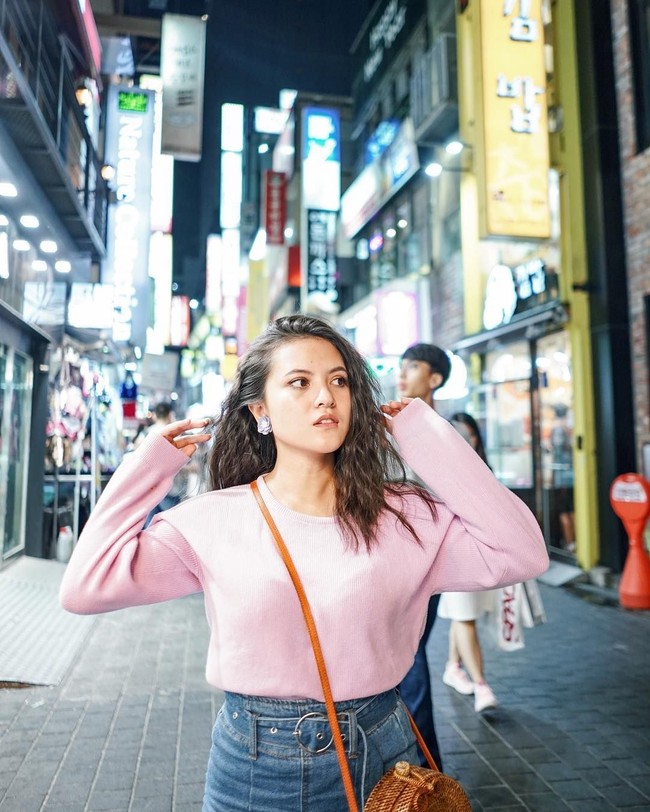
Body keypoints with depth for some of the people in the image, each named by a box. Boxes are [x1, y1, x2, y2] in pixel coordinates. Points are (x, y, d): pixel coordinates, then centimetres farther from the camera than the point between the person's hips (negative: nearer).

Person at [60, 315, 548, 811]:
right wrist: (151, 463, -10)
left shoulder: (404, 514, -9)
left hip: (378, 752, 1)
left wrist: (430, 439, -15)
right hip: (253, 760, 0)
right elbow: (85, 588, -13)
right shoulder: (214, 520, -9)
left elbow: (521, 555, -17)